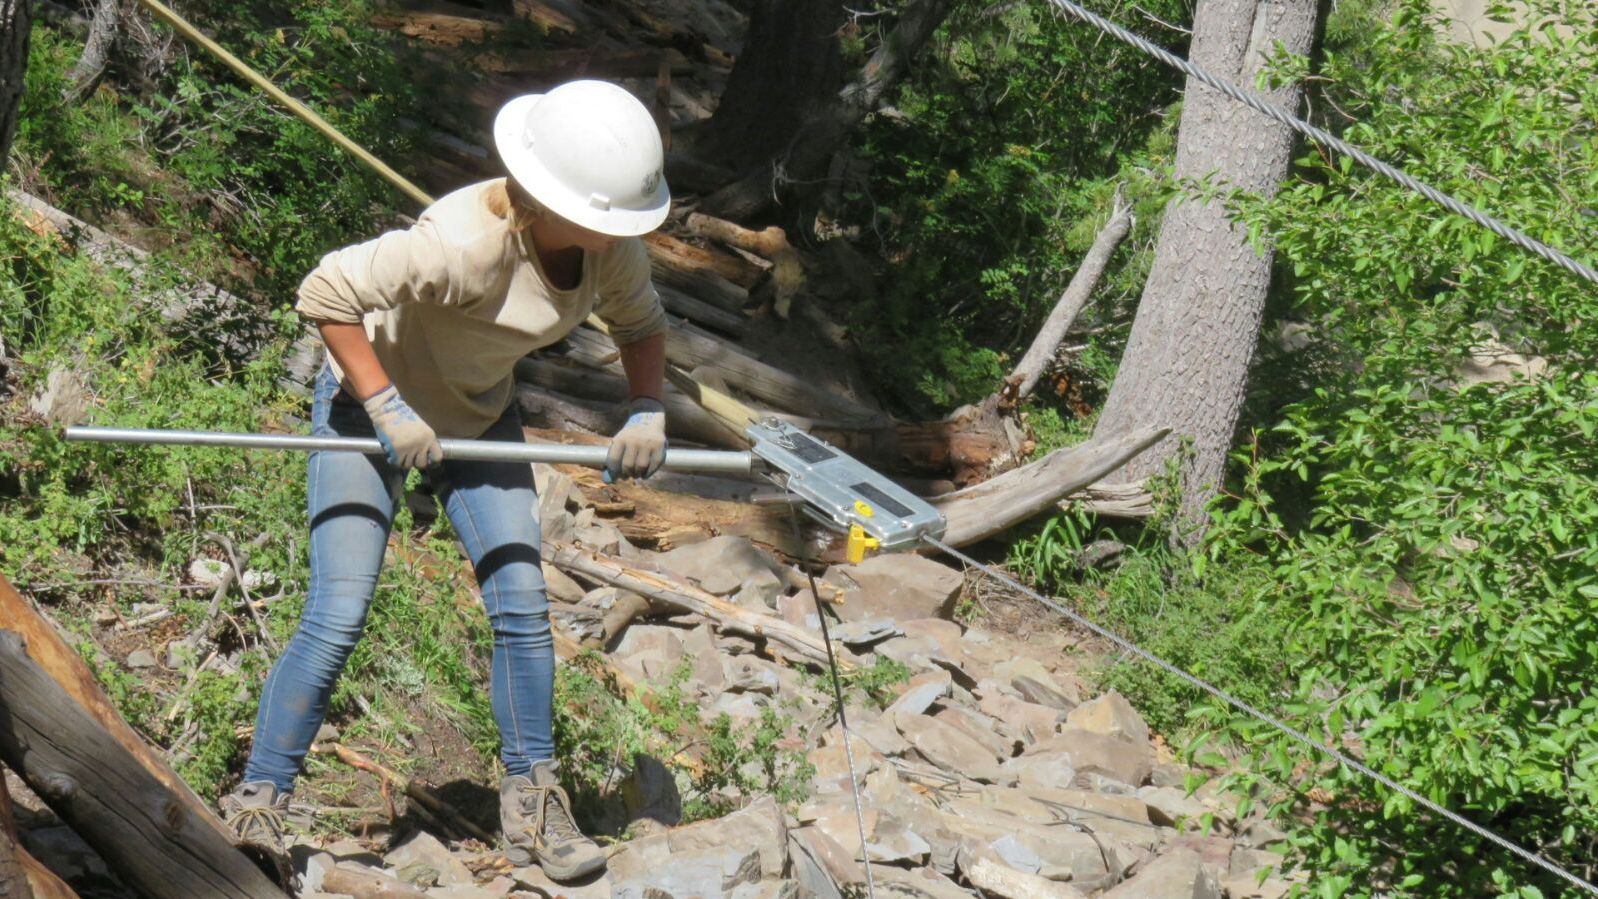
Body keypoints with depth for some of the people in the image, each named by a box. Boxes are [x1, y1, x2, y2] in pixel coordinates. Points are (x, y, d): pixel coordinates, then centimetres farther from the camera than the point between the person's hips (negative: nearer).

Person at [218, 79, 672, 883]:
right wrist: (387, 408, -31)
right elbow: (326, 293, -32)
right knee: (336, 619, -12)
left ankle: (532, 803, 13)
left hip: (478, 416, 6)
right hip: (369, 401, -6)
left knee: (522, 604, -1)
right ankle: (255, 806, 0)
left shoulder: (611, 247, -16)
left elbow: (640, 323, 5)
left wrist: (647, 413, -11)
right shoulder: (464, 242, -37)